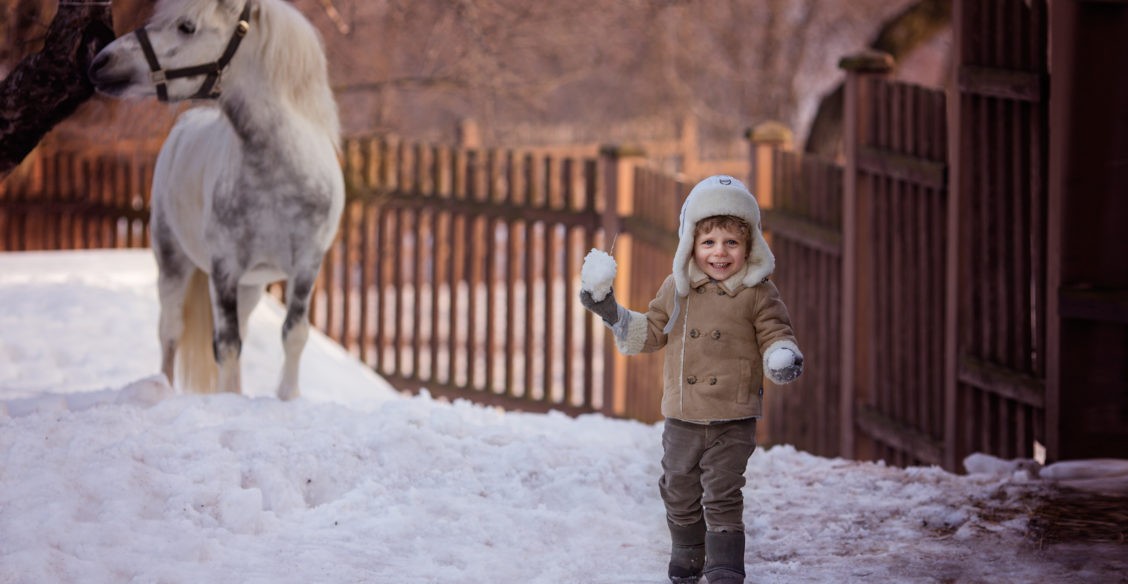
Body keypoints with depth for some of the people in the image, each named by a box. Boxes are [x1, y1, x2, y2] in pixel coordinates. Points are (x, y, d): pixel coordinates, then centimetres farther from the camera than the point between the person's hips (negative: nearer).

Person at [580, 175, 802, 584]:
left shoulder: (758, 293, -6)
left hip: (732, 422, -4)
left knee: (722, 498, -6)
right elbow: (652, 331, 14)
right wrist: (613, 315, 2)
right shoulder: (677, 288, 4)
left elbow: (774, 335, -3)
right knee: (680, 497, 16)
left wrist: (784, 356, -25)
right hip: (682, 419, 4)